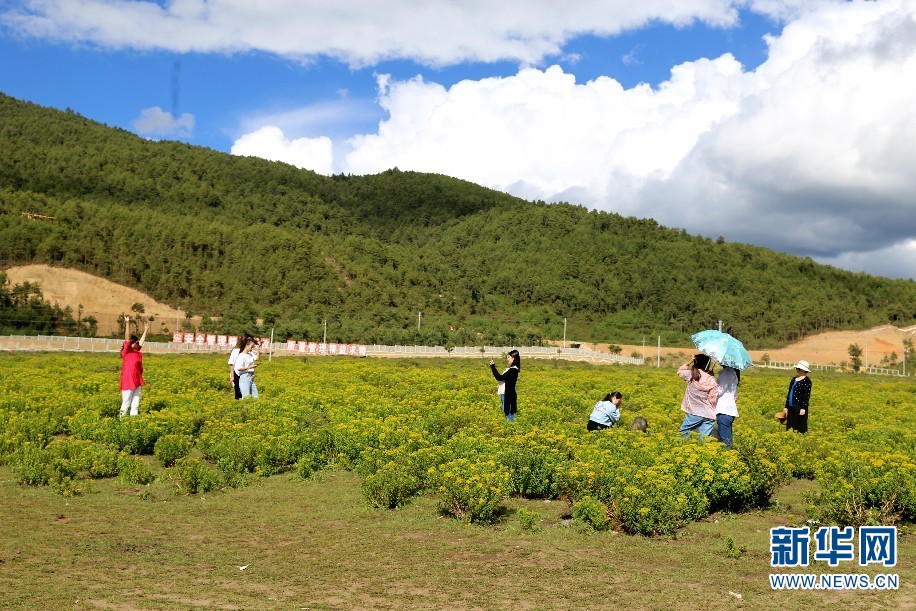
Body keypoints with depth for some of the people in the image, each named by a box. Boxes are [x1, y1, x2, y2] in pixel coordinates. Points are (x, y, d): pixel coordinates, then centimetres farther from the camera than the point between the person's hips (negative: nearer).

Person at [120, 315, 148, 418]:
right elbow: (127, 338, -15)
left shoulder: (137, 352, 11)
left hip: (137, 383, 7)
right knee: (126, 404, -2)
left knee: (135, 404, 8)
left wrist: (145, 330, 33)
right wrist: (127, 323, -23)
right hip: (128, 382, -7)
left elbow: (142, 341, 26)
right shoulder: (126, 352, -6)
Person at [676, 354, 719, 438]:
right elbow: (713, 399, -7)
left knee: (683, 432, 15)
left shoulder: (691, 375, -8)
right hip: (709, 416, 2)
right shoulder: (712, 381, -8)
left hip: (694, 413, -2)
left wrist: (690, 361, 11)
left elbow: (680, 371, 13)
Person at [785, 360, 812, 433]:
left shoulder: (806, 381, -9)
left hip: (800, 407, -8)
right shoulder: (794, 379, 16)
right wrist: (786, 407, 18)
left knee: (800, 427, -5)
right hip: (791, 407, 8)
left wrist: (803, 408, -20)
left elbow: (807, 395, -15)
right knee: (790, 426, 9)